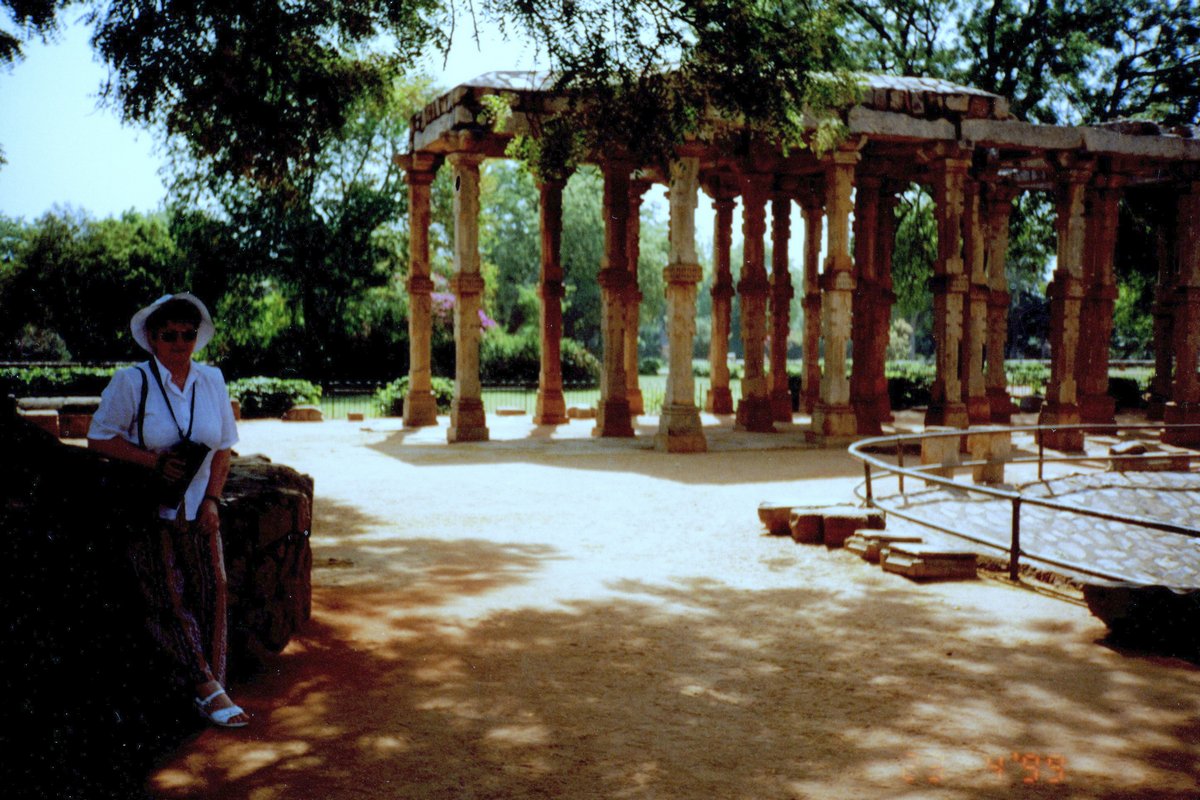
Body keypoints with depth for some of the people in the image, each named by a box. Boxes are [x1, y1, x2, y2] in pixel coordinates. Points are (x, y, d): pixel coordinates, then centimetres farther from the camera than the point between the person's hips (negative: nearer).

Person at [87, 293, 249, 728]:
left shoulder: (212, 379, 5)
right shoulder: (131, 382, -6)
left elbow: (223, 446, 8)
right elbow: (99, 438, -5)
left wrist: (211, 499, -2)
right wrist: (153, 460, -16)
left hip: (198, 511, 3)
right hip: (149, 509, -3)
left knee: (212, 591, -3)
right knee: (169, 600, -5)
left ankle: (210, 692, 6)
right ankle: (208, 690, 0)